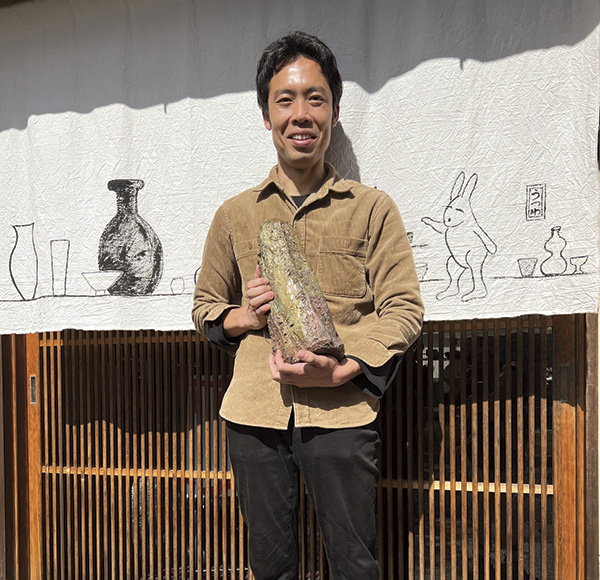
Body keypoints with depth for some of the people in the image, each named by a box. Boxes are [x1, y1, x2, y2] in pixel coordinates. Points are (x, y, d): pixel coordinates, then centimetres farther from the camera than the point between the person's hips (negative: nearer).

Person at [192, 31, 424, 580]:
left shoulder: (372, 209, 5)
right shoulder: (235, 215, 12)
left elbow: (403, 308, 1)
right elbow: (205, 305, 20)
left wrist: (340, 370, -14)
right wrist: (243, 318, -3)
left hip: (341, 411, -2)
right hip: (254, 411, 2)